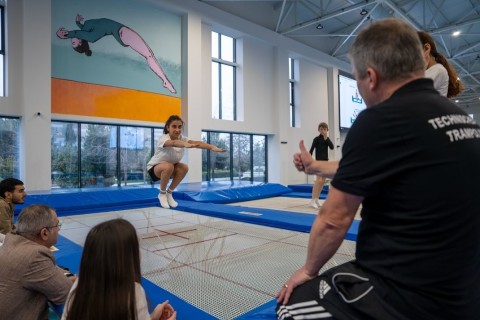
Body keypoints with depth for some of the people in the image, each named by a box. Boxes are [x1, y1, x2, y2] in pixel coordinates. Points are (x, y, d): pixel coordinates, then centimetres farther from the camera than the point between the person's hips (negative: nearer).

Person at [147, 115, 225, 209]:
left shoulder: (182, 138, -15)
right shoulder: (163, 138, -29)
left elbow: (196, 143, -35)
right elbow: (173, 143, -54)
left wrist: (212, 147, -53)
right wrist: (186, 144, -76)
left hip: (171, 167, 5)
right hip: (154, 167, -5)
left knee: (184, 168, -23)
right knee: (168, 166, -36)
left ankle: (169, 193, -3)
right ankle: (162, 194, -11)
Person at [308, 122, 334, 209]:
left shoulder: (327, 139, 11)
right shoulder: (316, 139, -6)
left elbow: (332, 147, -4)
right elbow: (311, 150, -11)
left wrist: (326, 138, -10)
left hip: (325, 160, 7)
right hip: (319, 161, -7)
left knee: (322, 181, 6)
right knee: (319, 180, -17)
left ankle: (316, 199, 13)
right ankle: (312, 200, -17)